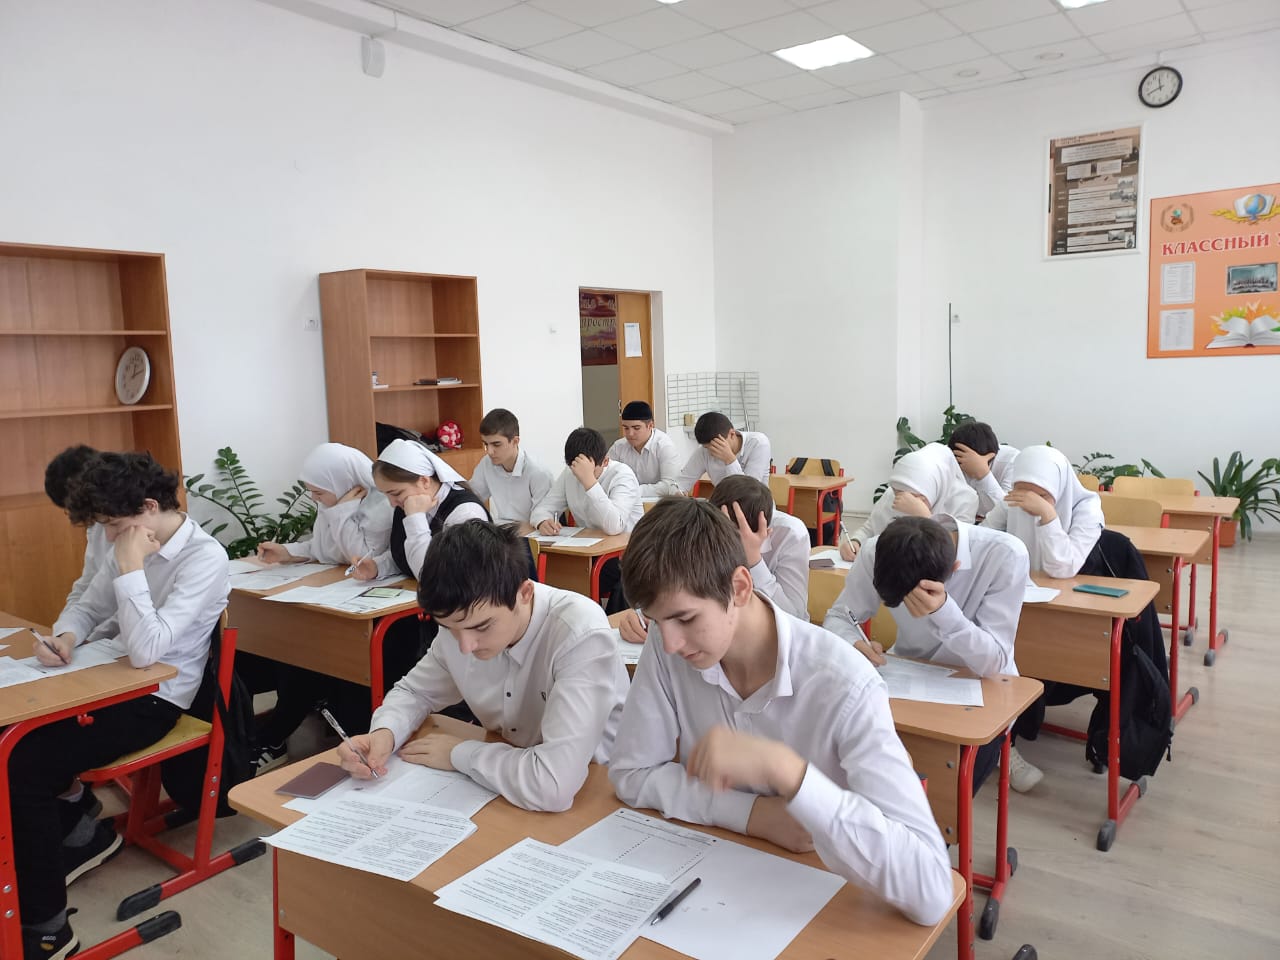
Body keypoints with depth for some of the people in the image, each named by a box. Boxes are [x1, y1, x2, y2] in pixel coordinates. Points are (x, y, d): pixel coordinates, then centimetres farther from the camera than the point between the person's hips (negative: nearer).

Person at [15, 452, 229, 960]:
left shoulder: (205, 558, -21)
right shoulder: (132, 546, 4)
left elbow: (146, 651, -28)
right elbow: (87, 606, 15)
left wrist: (130, 566, -26)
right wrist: (65, 635, -8)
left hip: (152, 699, -8)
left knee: (22, 767, -17)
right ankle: (82, 830, 22)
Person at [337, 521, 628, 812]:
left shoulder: (582, 636, -29)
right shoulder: (460, 620, -10)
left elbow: (554, 785, -35)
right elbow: (414, 692, 8)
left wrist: (459, 753, -20)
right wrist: (384, 733, -13)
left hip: (590, 799, -4)